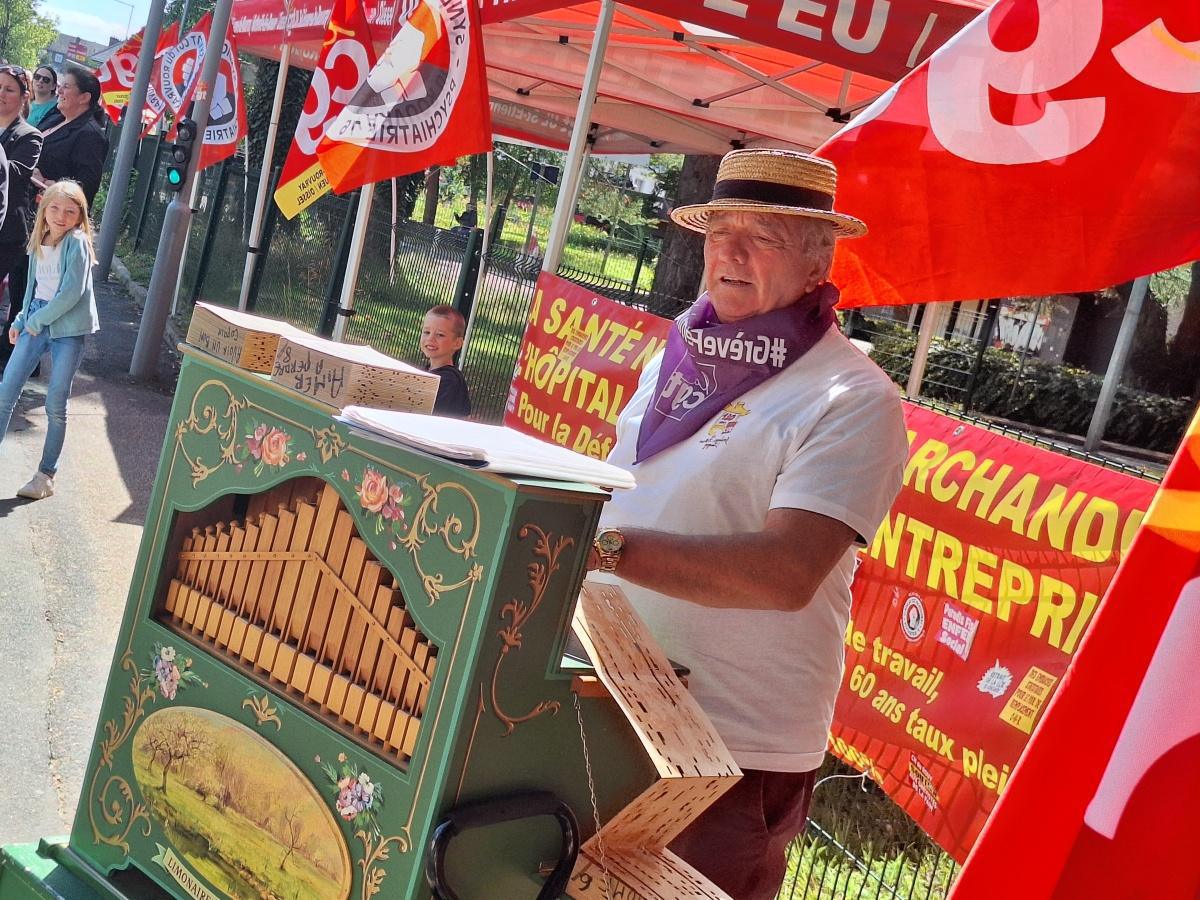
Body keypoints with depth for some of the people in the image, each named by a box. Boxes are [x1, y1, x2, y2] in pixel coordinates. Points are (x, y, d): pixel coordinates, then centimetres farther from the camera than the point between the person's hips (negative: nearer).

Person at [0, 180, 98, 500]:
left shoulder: (77, 243, -10)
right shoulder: (39, 243, 8)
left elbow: (72, 292, -18)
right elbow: (33, 285, 18)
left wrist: (37, 320, -12)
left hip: (68, 328, -6)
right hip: (36, 322, 6)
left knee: (56, 406, 0)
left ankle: (46, 475, 11)